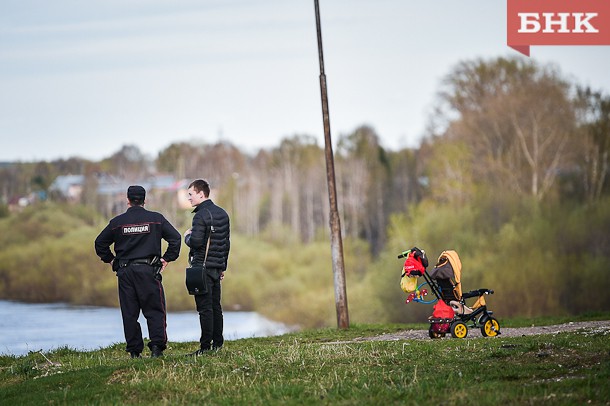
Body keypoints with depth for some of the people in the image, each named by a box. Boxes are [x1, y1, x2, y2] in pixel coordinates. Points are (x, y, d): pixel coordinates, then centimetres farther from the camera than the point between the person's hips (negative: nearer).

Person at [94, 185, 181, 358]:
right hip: (149, 271, -1)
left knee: (129, 313, 6)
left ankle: (134, 351, 5)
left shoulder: (117, 222, 5)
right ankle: (156, 346, -11)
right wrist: (167, 258, 6)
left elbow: (100, 243, 9)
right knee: (154, 311, 2)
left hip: (125, 273, 1)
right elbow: (176, 238, -1)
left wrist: (111, 260, 19)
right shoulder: (156, 219, 2)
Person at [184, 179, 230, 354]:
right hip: (217, 267, 8)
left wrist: (187, 236, -1)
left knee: (205, 308, -7)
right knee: (216, 306, 13)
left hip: (202, 267, -8)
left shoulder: (201, 216, -14)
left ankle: (206, 346, -8)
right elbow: (227, 242, 18)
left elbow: (195, 242, -23)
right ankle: (218, 344, 15)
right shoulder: (222, 213, 13)